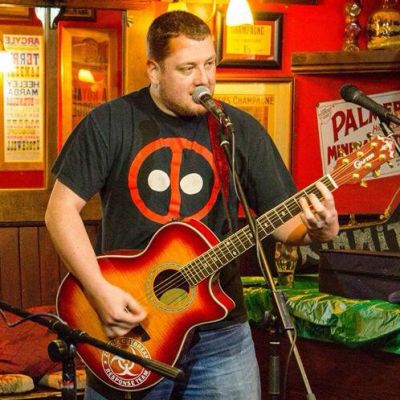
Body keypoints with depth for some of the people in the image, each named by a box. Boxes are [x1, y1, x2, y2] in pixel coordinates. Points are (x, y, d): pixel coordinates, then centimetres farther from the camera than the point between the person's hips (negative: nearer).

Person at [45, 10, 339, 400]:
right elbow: (61, 209, -5)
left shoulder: (242, 130, 2)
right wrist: (100, 290, -14)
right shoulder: (110, 123, -3)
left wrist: (317, 229, -19)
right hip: (126, 331, -1)